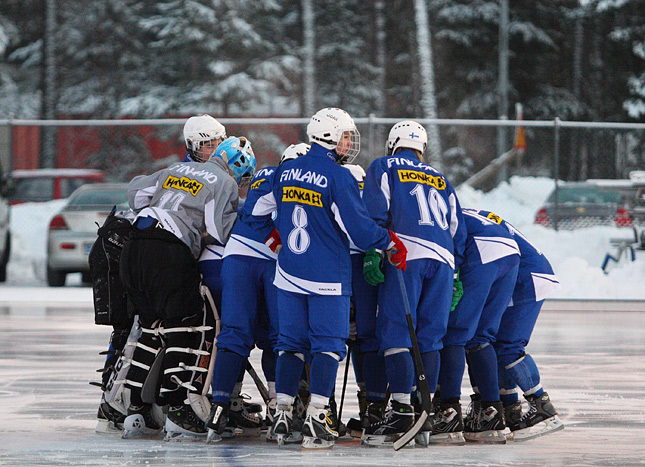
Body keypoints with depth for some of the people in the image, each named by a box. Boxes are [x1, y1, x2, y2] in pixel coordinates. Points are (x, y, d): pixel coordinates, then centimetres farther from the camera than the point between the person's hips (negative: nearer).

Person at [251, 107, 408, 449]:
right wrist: (390, 243, 1)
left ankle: (282, 413, 11)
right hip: (327, 278, -6)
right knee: (328, 344, -2)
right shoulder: (338, 178, -14)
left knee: (291, 343, 13)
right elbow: (358, 228, -15)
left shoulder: (285, 172, 6)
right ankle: (315, 420, -11)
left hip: (289, 273, 6)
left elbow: (261, 210, 20)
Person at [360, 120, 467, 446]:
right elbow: (458, 232, 25)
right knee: (429, 337, 7)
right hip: (443, 260, 5)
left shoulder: (384, 169, 16)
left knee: (395, 331, -8)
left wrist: (373, 252, -6)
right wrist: (457, 278, 25)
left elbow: (375, 213, 0)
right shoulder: (440, 181, 30)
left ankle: (402, 410, -19)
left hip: (406, 257, -5)